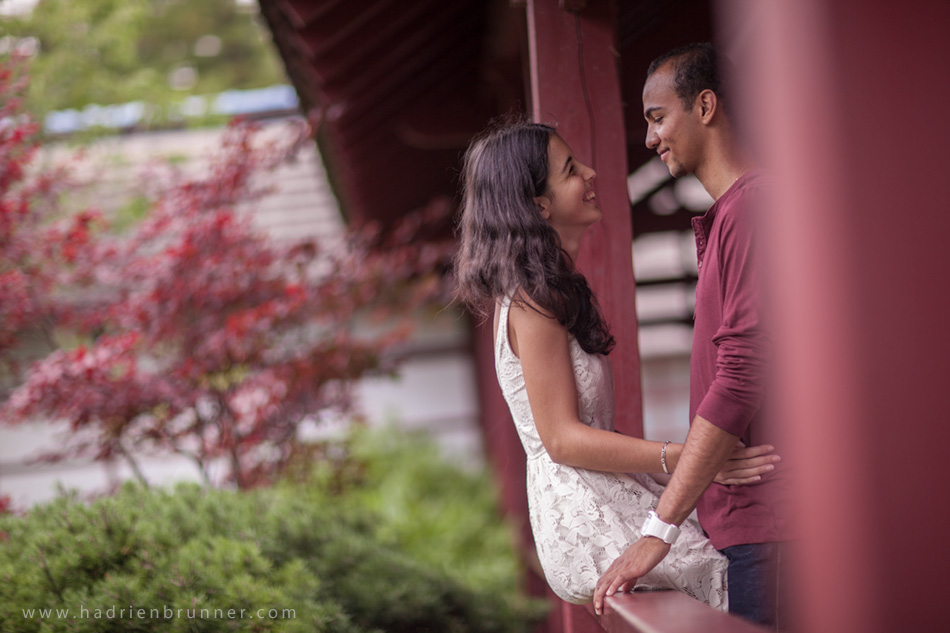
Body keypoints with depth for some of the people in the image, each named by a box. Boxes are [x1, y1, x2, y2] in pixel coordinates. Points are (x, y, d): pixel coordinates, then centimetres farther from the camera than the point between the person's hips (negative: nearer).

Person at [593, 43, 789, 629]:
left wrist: (659, 530, -19)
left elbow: (743, 381, -20)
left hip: (762, 520, -9)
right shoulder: (724, 217, 21)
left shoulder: (754, 208, -12)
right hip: (741, 519, 9)